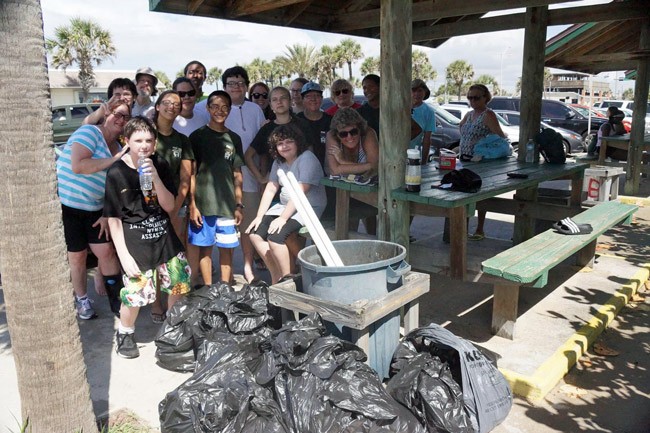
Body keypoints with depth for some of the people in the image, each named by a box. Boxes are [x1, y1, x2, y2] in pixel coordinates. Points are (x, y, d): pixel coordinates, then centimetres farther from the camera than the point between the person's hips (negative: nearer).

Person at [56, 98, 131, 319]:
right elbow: (77, 166, -29)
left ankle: (117, 300, 16)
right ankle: (81, 300, 26)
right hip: (65, 204, -6)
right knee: (77, 256, 6)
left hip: (94, 209, 6)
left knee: (106, 251, 4)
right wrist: (114, 159, -24)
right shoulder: (89, 132, -13)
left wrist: (108, 215, 3)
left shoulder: (119, 148, 8)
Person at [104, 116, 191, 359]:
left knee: (180, 285, 10)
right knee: (134, 295, -7)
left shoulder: (160, 165, 1)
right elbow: (113, 219, -6)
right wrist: (123, 255, -11)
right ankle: (125, 333, 23)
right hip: (134, 244, -4)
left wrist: (155, 177, -17)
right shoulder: (116, 173, -9)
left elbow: (169, 206, -3)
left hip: (165, 238, 4)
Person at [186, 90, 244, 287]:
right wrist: (192, 204, -7)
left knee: (226, 248, 6)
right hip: (203, 204, -2)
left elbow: (237, 175, 11)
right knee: (205, 248, 5)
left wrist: (239, 205, 6)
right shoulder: (197, 136, 2)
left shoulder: (234, 139, 10)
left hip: (227, 204, 2)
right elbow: (191, 173, -1)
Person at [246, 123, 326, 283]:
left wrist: (283, 218, -24)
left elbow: (299, 193, -21)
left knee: (275, 236, -27)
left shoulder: (307, 159, -14)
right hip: (285, 205, 9)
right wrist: (259, 216, 0)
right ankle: (276, 277, 4)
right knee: (255, 234, -6)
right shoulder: (279, 162, 12)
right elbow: (270, 189, 9)